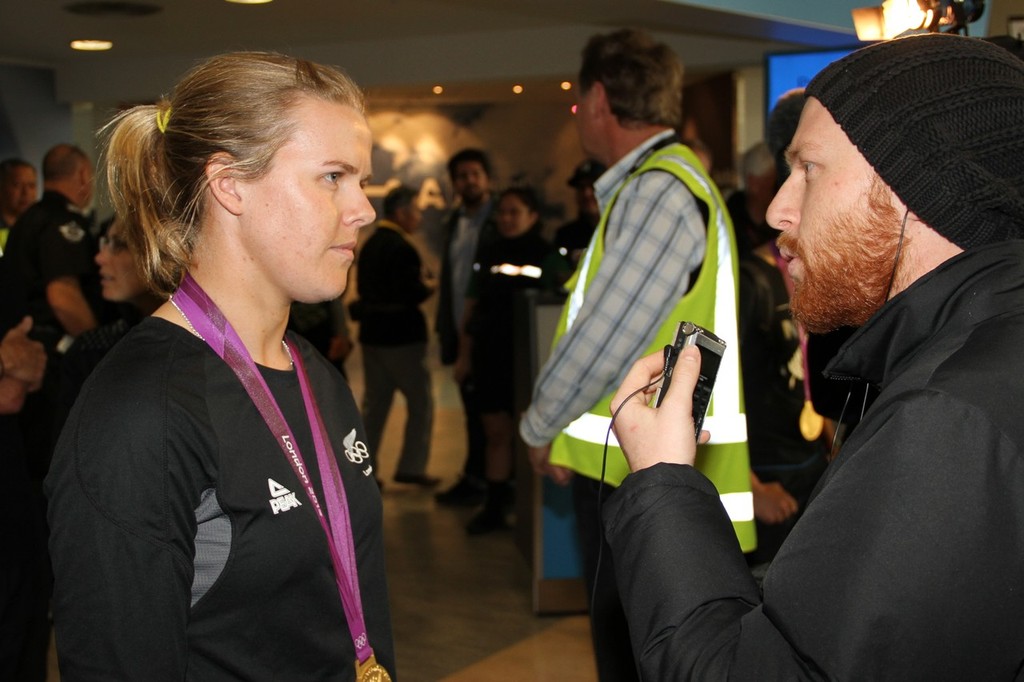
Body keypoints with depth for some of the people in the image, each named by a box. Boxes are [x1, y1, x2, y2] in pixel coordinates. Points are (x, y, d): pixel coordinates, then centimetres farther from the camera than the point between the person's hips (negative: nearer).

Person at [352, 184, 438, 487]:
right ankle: (411, 467, 5)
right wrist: (431, 288, -4)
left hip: (372, 333, 8)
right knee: (421, 402, 4)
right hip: (401, 335, -8)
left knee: (374, 403, 13)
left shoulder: (370, 244, 10)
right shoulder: (401, 247, -17)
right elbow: (412, 293, -22)